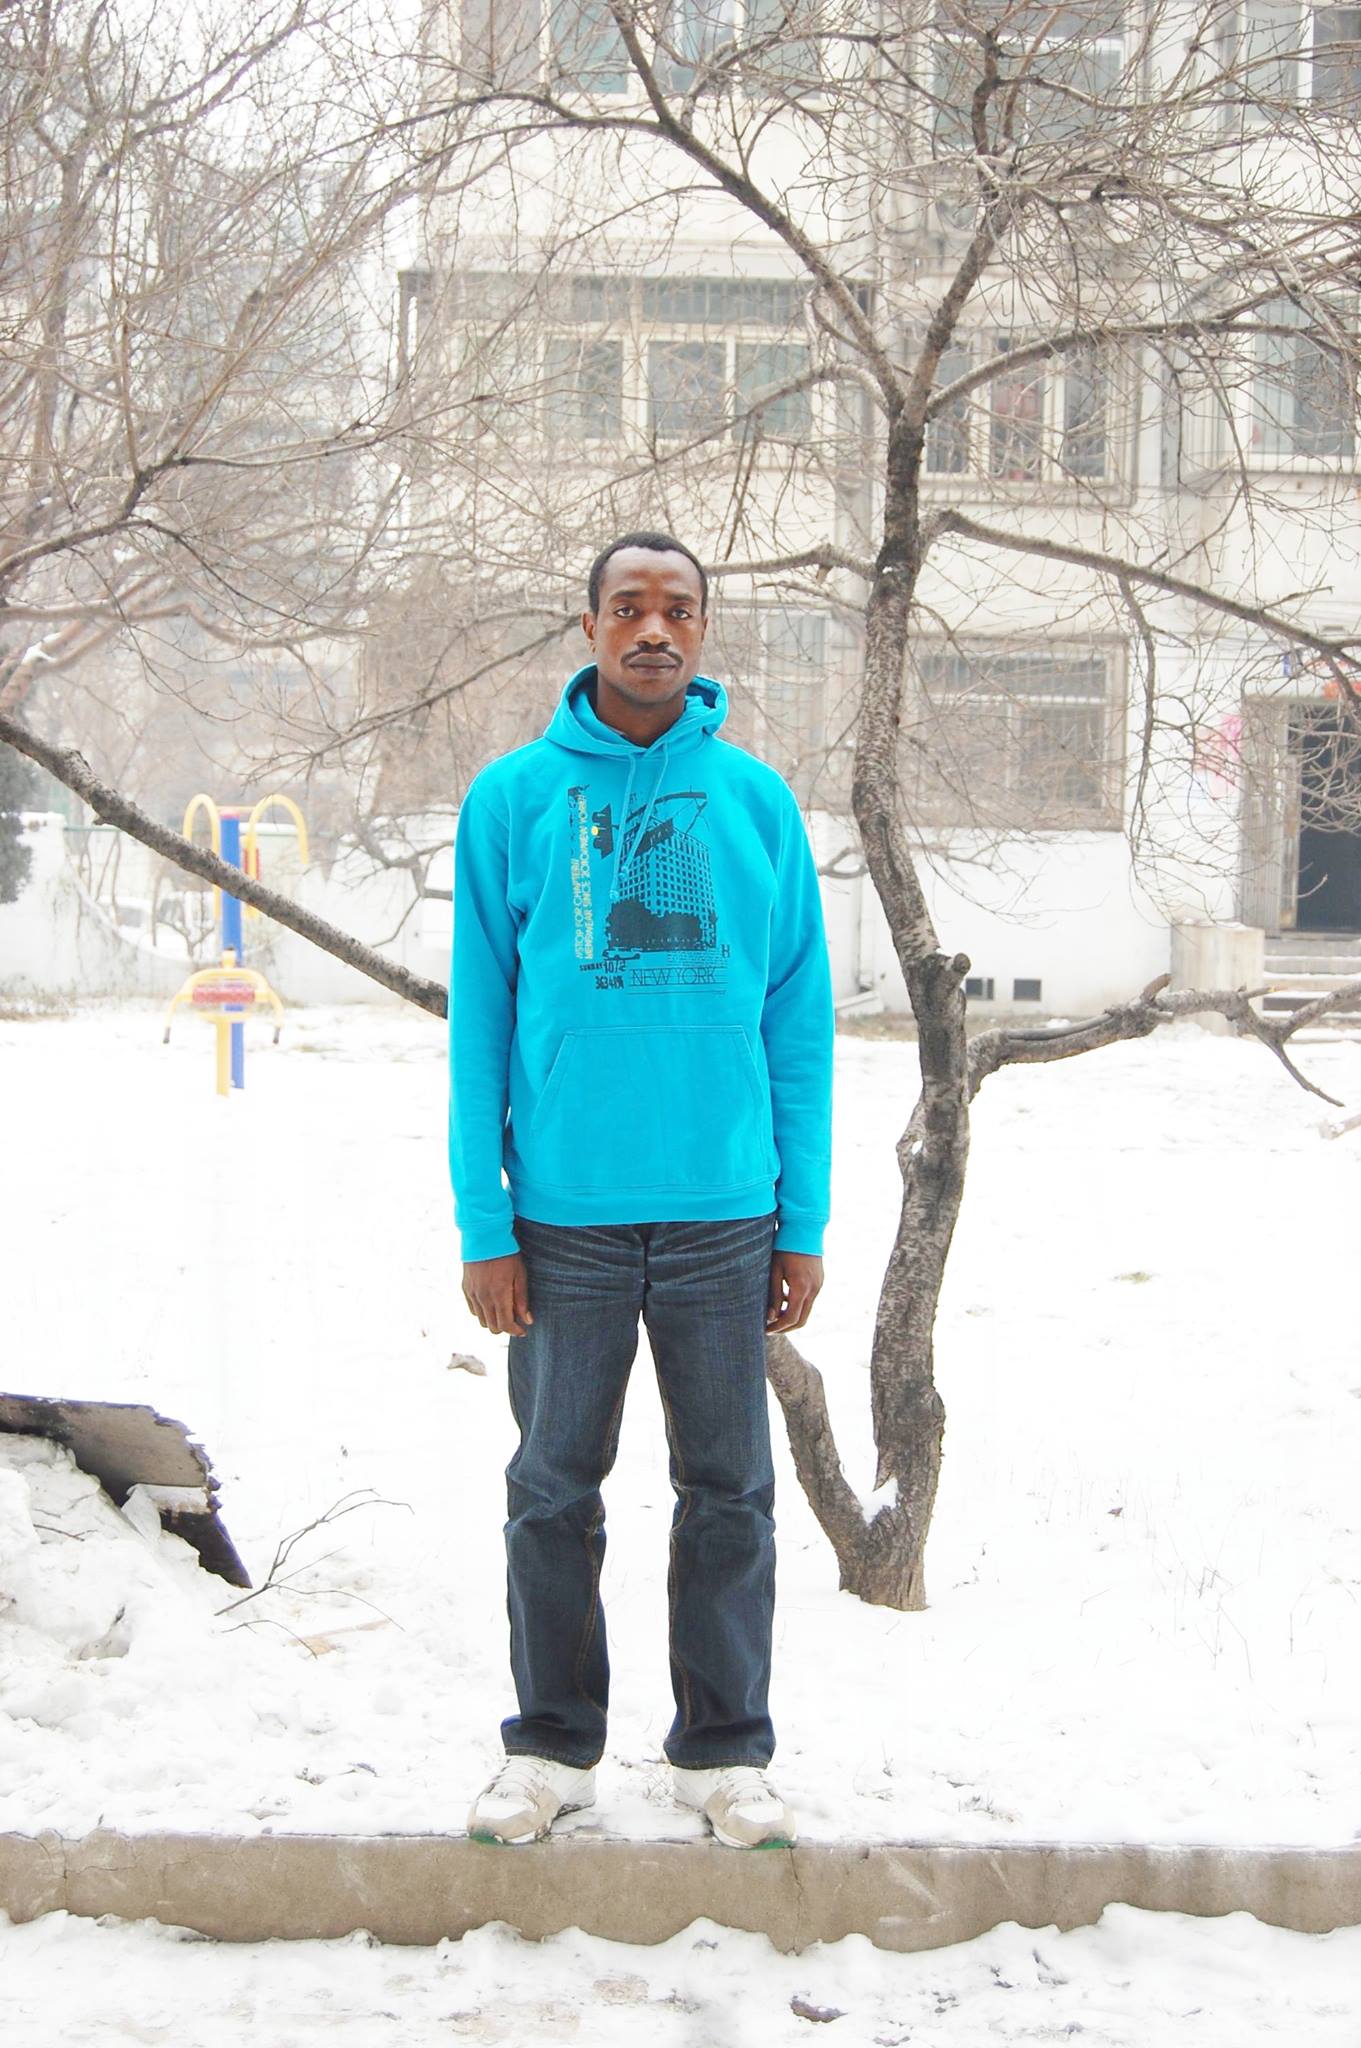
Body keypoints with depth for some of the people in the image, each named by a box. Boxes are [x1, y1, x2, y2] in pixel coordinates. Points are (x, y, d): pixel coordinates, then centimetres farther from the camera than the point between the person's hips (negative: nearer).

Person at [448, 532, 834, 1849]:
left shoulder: (758, 800, 3)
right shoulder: (514, 798, -1)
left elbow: (798, 1021, 4)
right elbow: (479, 1021, -1)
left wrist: (804, 1223, 1)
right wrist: (484, 1225, -6)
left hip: (724, 1214, 1)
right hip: (564, 1216, -1)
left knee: (729, 1492, 9)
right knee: (555, 1491, 10)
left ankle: (724, 1751, 22)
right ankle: (552, 1745, 24)